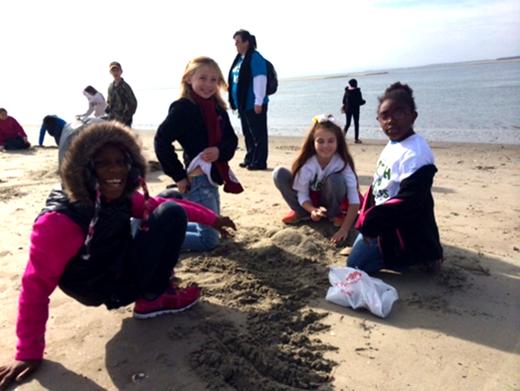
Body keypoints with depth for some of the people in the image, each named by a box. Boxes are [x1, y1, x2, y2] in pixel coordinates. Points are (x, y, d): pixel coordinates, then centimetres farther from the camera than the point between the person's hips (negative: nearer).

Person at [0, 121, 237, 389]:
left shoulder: (120, 197, -9)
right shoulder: (60, 221, -31)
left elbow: (158, 204, 4)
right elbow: (36, 285, -27)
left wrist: (211, 218, 8)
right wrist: (29, 353, -23)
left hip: (121, 266, 8)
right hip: (105, 288, -7)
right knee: (171, 217, -15)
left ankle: (156, 286, 8)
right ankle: (152, 299, -3)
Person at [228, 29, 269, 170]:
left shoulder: (255, 58, -12)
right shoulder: (239, 59, 15)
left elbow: (260, 80, -17)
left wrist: (258, 102, -20)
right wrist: (233, 100, 19)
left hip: (253, 104, -9)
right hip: (243, 103, 9)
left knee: (258, 133, -2)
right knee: (247, 133, 14)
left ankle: (259, 162, 3)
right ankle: (250, 159, 23)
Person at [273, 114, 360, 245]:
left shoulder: (342, 163, -27)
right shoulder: (307, 163, -25)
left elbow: (354, 200, -31)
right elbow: (302, 195, -16)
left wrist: (344, 229, -39)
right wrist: (313, 210, -37)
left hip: (329, 202, -1)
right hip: (310, 203, 1)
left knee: (335, 179, -36)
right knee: (279, 174, -22)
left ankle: (335, 214, -5)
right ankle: (301, 213, -3)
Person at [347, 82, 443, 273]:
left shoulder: (416, 153, -26)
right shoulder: (391, 146, 6)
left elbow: (408, 201, -29)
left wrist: (370, 221, -25)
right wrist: (367, 217, 3)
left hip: (401, 229, -10)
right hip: (381, 221, 10)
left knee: (356, 264, -7)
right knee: (358, 250, 23)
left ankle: (418, 255, 2)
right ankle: (409, 253, 19)